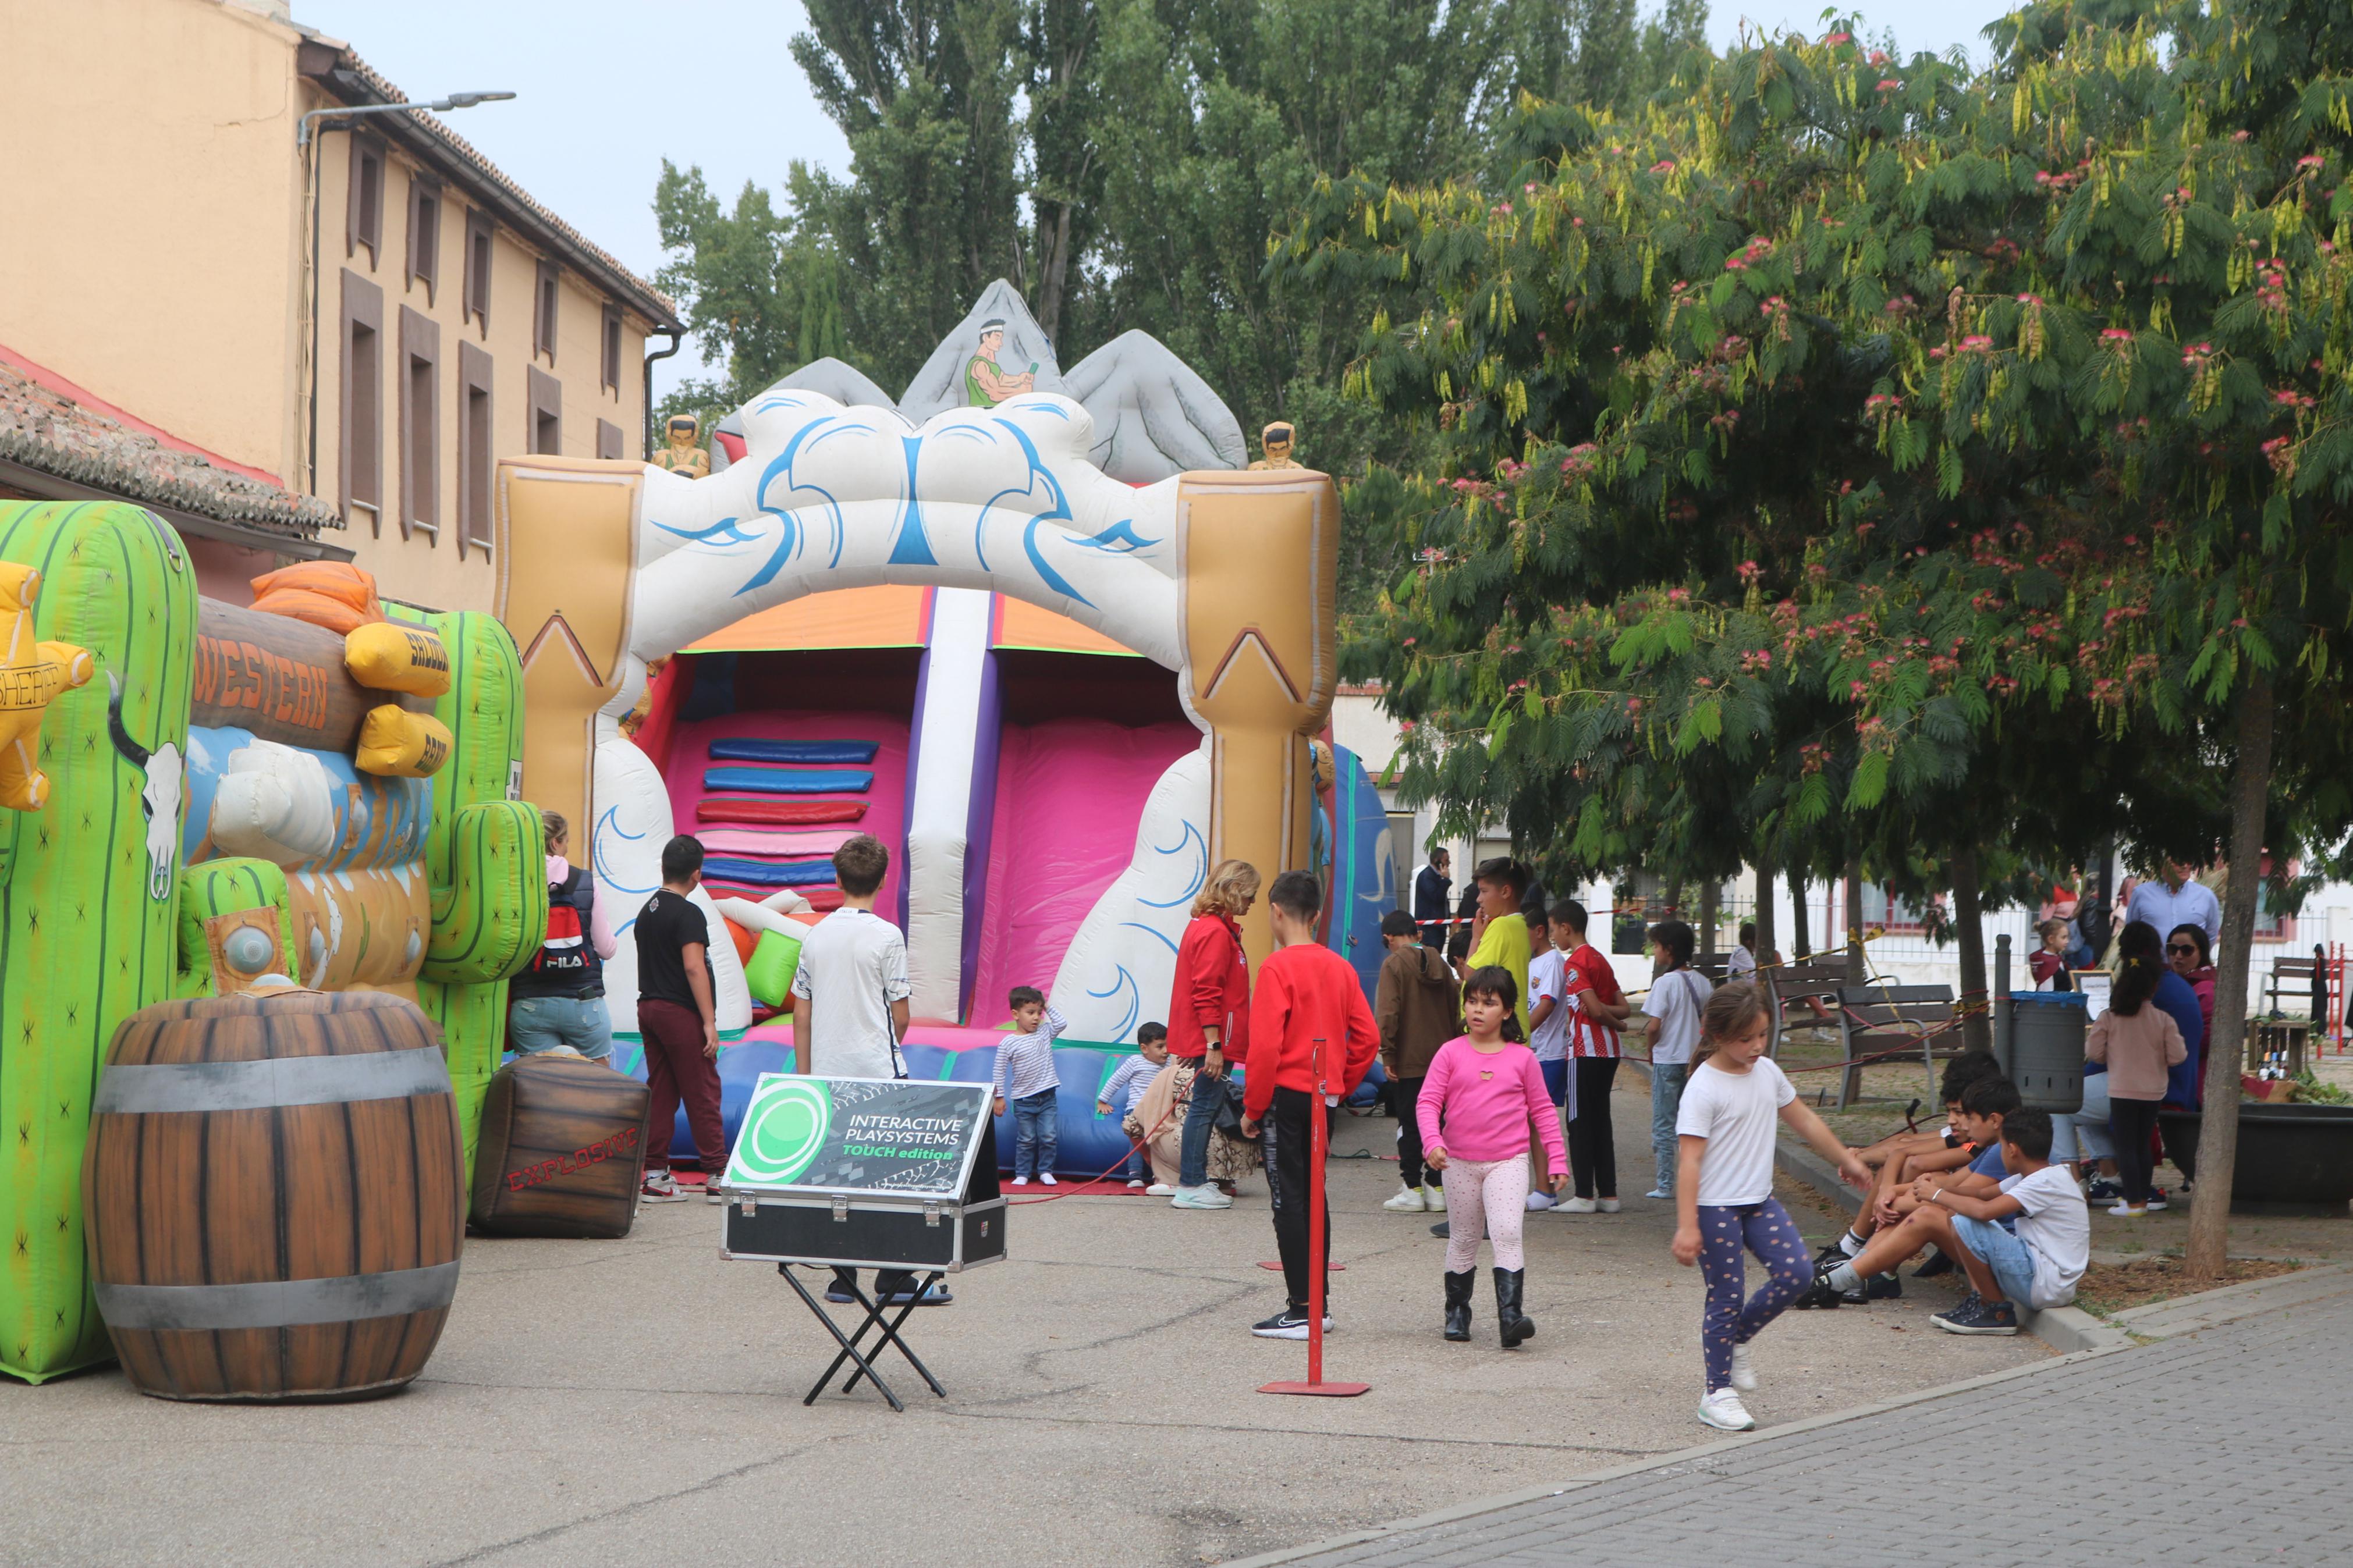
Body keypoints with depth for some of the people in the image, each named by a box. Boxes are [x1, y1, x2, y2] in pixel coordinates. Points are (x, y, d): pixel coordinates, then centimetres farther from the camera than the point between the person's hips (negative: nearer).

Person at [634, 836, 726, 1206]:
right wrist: (709, 1021, -20)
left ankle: (655, 1175, 6)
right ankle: (717, 1175, 0)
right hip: (681, 1012, -8)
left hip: (648, 1007, 8)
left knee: (659, 1093, 9)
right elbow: (693, 968, -20)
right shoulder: (688, 914, -14)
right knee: (702, 1094, -3)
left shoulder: (647, 910, 13)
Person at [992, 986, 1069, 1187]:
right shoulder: (1009, 1043, -8)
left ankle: (1045, 1172, 11)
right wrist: (999, 1097, -5)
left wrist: (1047, 1007, -3)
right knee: (1026, 1140, 4)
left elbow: (1062, 1023, -4)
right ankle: (1022, 1174, 14)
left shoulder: (1045, 1033, 3)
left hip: (1047, 1097, 2)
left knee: (1049, 1137, -1)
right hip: (1023, 1100, -2)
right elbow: (999, 1071, -4)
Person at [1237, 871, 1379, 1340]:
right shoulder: (1341, 967, 7)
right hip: (1325, 1098, 7)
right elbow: (1367, 1038, 7)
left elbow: (1266, 1045, -17)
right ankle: (1320, 1305, 18)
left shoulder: (1278, 967, -13)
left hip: (1286, 1095, -7)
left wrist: (1253, 1108, -9)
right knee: (1313, 1196, 15)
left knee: (1288, 1199, -4)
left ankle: (1301, 1311, -6)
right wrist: (1339, 1086, 15)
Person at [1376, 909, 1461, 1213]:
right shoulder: (1440, 963, 8)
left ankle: (1412, 1190, 1)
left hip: (1408, 1062, -5)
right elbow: (1456, 1009, 11)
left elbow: (1387, 1013, -16)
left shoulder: (1394, 964, -10)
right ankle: (1436, 1188, 12)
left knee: (1409, 1125, 1)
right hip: (1441, 1059, 5)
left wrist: (1387, 1054, -12)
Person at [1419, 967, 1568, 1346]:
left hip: (1508, 1161, -1)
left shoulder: (1523, 1058, 3)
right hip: (1460, 1162, 1)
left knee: (1507, 1233, -16)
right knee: (1463, 1239, 11)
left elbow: (1542, 1109, 9)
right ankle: (1457, 1312, 26)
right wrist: (1433, 1142, -20)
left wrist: (1556, 1159, 6)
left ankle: (1510, 1315, -21)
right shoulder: (1450, 1053, 1)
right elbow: (1429, 1101, -3)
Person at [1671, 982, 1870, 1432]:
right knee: (1727, 1295, -3)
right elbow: (1689, 1161, -19)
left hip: (1759, 1200, 7)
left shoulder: (1767, 1072, 6)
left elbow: (1803, 1120, 22)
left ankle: (1736, 1339, 17)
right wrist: (1687, 1227, -24)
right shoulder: (1703, 1088, -16)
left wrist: (1845, 1159, 29)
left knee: (1796, 1273, -6)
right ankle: (1718, 1392, 9)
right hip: (1715, 1208, -7)